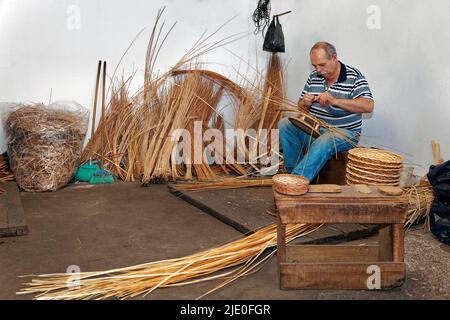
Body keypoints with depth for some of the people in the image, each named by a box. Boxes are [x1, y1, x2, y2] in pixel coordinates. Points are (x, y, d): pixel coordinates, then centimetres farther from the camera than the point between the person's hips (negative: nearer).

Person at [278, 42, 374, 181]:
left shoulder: (354, 76, -8)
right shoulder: (313, 77, 8)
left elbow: (368, 106, -22)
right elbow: (302, 107, 15)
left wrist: (335, 101, -31)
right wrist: (305, 104, -12)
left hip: (344, 132, -5)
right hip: (314, 128, 6)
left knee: (323, 142, -37)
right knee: (284, 124, -15)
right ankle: (293, 171, -16)